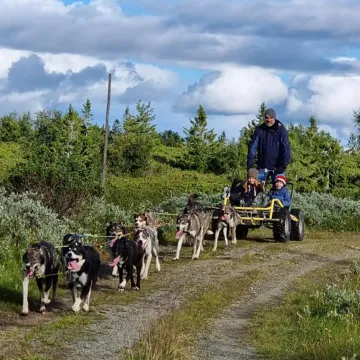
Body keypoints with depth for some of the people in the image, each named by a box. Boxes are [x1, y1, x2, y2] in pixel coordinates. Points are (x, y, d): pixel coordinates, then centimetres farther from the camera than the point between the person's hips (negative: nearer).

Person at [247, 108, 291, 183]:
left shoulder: (281, 130, -4)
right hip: (263, 166, 2)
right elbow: (253, 147, -1)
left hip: (277, 166, -2)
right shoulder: (259, 130, 1)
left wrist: (284, 164, -17)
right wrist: (250, 163, -10)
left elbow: (286, 148, -8)